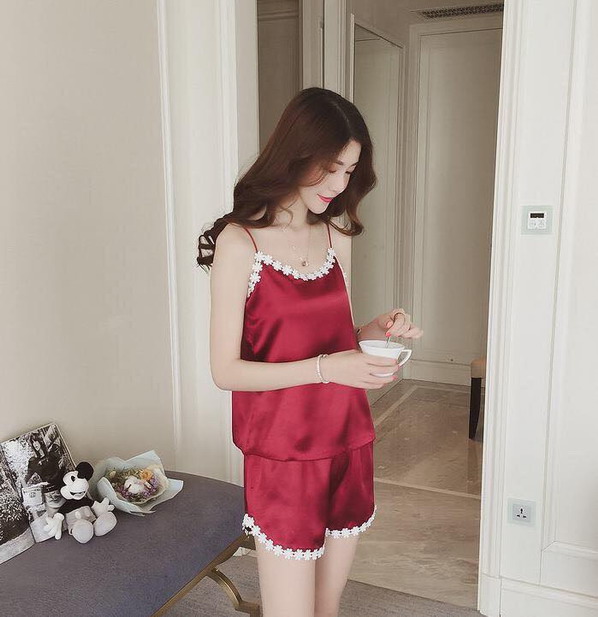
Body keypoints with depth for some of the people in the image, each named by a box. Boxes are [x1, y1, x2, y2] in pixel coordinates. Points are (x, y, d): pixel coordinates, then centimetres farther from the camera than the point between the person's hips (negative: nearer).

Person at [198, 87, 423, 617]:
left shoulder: (336, 239, 6)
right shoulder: (239, 242, -12)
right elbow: (225, 370, -14)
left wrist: (378, 330, -5)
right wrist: (326, 368, -24)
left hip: (349, 446, 6)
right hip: (283, 456, -5)